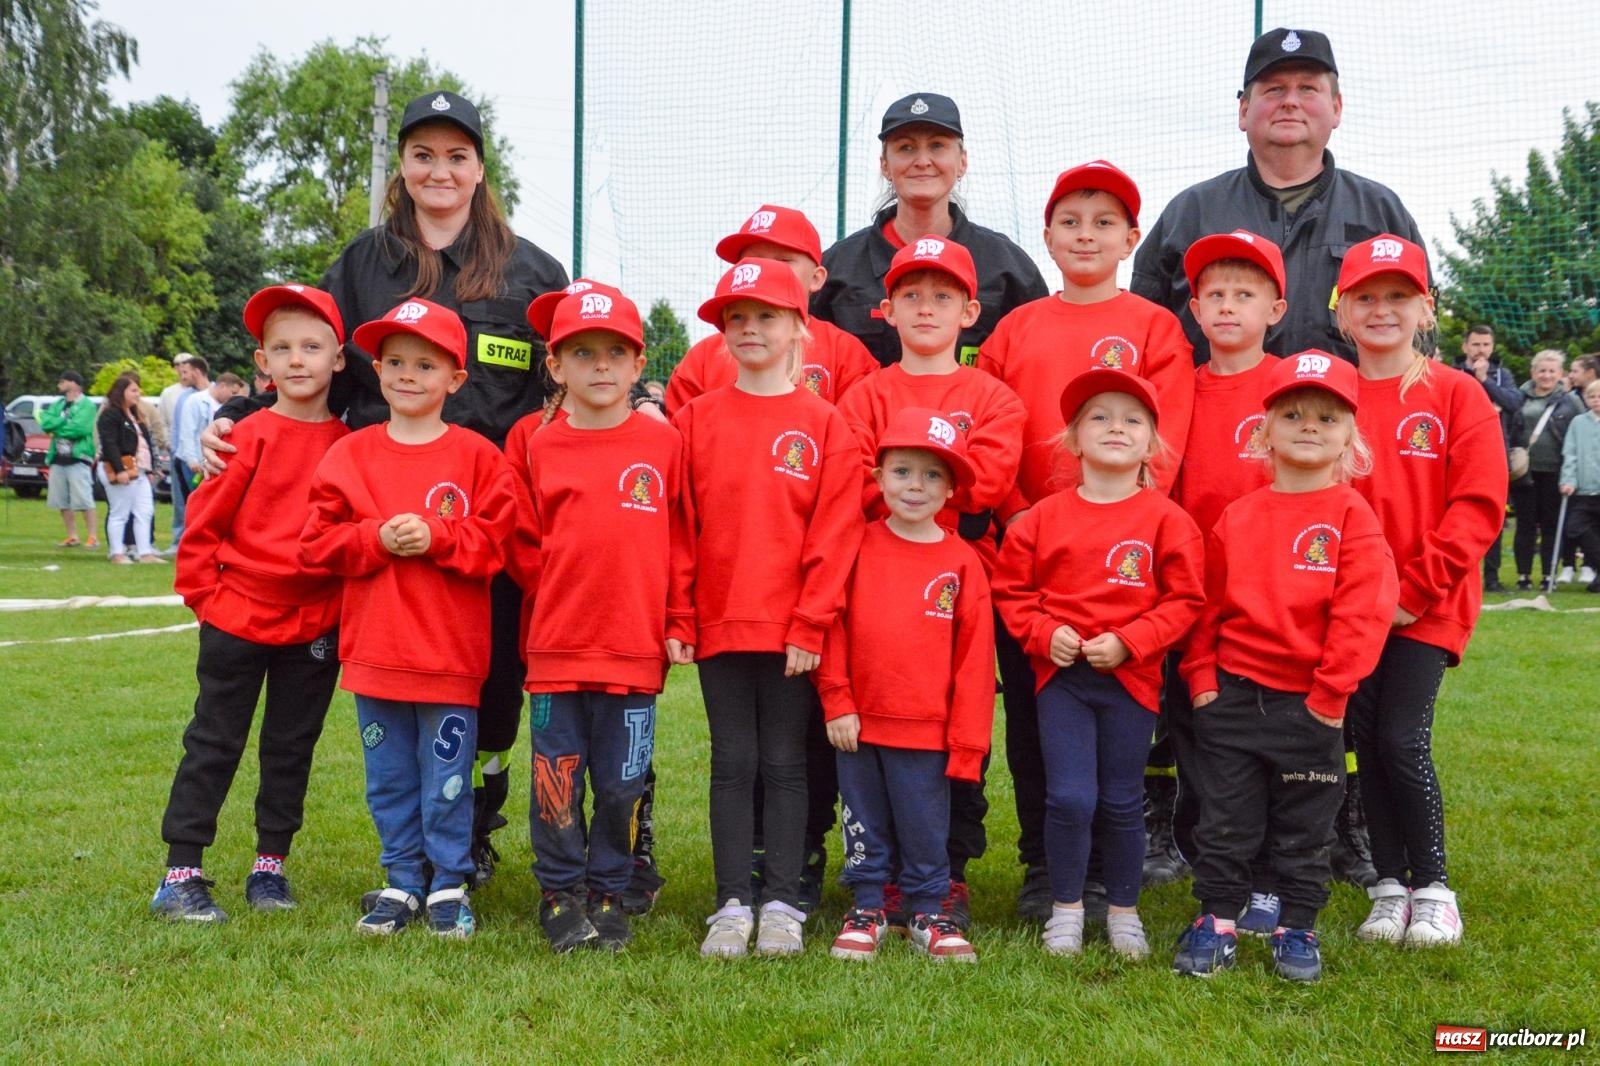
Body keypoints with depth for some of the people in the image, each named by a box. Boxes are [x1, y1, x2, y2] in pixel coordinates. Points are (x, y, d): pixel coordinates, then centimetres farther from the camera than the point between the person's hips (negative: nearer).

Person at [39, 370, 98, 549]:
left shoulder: (86, 405, -5)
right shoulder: (58, 405, 16)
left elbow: (79, 428, -19)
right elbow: (45, 423, 1)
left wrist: (56, 425, -6)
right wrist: (66, 422, -13)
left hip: (78, 458, -7)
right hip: (58, 459, 7)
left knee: (83, 500, -10)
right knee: (62, 501, 8)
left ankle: (92, 537, -5)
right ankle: (72, 536, 17)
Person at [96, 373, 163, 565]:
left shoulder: (135, 415, 21)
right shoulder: (110, 415, -9)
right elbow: (109, 444, -18)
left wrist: (149, 470, 20)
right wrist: (119, 470, -25)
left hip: (139, 471, 9)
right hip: (120, 471, -9)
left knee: (145, 513, 5)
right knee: (120, 514, -3)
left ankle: (145, 552, 7)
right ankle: (117, 553, 2)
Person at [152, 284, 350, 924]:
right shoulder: (251, 437, -8)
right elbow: (204, 524, -5)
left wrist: (349, 603, 3)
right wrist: (207, 596, -5)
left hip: (316, 627, 3)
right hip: (238, 619, -3)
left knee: (291, 748, 12)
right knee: (214, 744, 4)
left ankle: (271, 865, 24)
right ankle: (181, 873, 9)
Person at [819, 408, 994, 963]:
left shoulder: (961, 563, -1)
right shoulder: (858, 547, 0)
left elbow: (974, 658, -1)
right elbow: (831, 626, 1)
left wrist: (967, 741, -3)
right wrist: (836, 702, -5)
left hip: (926, 729, -1)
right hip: (858, 724, 1)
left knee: (925, 829, 8)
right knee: (864, 827, 13)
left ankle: (929, 912, 23)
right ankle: (867, 909, 27)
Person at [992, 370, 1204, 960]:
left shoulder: (1165, 519, -2)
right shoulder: (1045, 516, 2)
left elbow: (1184, 600, -3)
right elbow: (1011, 587, 7)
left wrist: (1128, 641, -13)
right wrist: (1043, 633, -8)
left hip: (1131, 675, 0)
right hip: (1060, 674, 1)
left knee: (1122, 802, 8)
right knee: (1068, 798, -4)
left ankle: (1124, 912, 24)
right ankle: (1066, 909, 14)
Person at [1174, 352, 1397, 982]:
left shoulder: (1352, 516, -6)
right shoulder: (1237, 517, 5)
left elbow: (1362, 612, -13)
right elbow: (1209, 603, 8)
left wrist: (1330, 694, -15)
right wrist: (1202, 678, 1)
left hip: (1312, 704, -2)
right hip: (1232, 697, 3)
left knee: (1304, 828, 10)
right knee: (1224, 821, 9)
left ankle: (1296, 929, 22)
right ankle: (1216, 923, 19)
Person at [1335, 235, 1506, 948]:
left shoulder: (1456, 396, -3)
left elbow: (1478, 506, -8)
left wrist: (1417, 587, -13)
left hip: (1427, 608, -3)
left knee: (1403, 739, -10)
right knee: (1367, 741, 6)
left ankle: (1433, 888, 8)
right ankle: (1390, 888, 19)